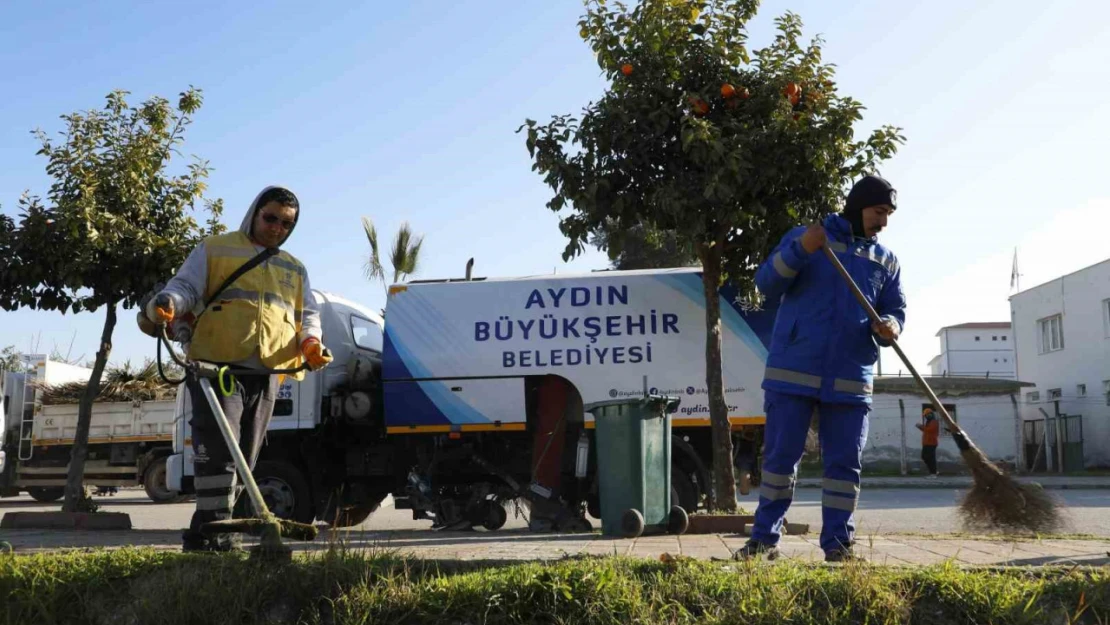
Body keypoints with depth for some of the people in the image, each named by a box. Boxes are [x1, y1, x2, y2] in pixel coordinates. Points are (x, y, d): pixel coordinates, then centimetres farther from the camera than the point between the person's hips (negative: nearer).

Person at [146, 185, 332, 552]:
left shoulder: (295, 270, 26)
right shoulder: (214, 250, 12)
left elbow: (308, 314, 23)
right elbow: (184, 287, 3)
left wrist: (310, 340, -1)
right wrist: (167, 303, -21)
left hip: (267, 376, 6)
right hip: (216, 367, -5)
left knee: (244, 456, 5)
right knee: (218, 448, -18)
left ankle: (205, 533, 12)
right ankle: (214, 528, -17)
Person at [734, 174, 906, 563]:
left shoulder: (886, 261, 14)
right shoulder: (803, 238, 4)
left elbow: (896, 311, 13)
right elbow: (767, 284, -4)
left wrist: (888, 326, -12)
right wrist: (800, 250, -21)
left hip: (851, 381, 3)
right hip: (792, 372, -3)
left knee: (845, 464, 3)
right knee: (779, 456, 0)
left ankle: (838, 543, 11)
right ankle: (765, 538, 7)